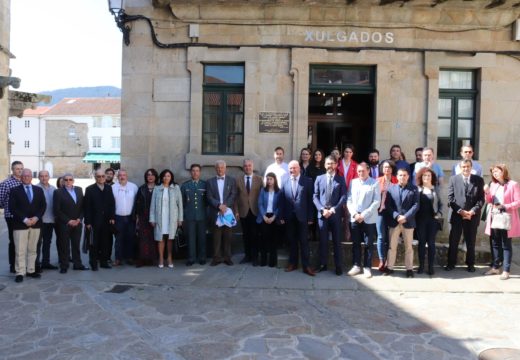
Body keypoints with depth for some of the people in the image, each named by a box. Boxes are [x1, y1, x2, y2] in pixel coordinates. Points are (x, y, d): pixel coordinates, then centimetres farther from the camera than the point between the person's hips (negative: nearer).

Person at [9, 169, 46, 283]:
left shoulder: (39, 190, 11)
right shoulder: (14, 190, 1)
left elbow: (43, 206, 7)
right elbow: (12, 208, -6)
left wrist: (36, 217, -8)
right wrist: (24, 219, -15)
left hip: (35, 224, 3)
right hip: (20, 224, -3)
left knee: (32, 249, 9)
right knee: (20, 250, -2)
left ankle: (31, 271, 16)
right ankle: (20, 273, 3)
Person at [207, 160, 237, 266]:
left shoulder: (231, 180, 9)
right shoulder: (210, 181, 9)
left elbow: (233, 195, 0)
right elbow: (209, 197, 0)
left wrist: (225, 205, -14)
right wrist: (219, 205, -15)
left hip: (227, 211, 0)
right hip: (215, 213, 0)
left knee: (227, 236, 4)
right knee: (216, 236, 2)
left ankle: (227, 257, 11)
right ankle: (217, 257, 8)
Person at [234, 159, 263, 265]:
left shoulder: (259, 179, 1)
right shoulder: (238, 179, 5)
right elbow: (236, 196, 3)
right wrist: (236, 211, -2)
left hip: (255, 211, -1)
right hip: (243, 211, 2)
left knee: (254, 235, 2)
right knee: (245, 235, 8)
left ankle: (255, 257, 12)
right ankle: (247, 255, 20)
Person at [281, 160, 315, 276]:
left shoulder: (307, 181, 0)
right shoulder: (285, 182, 5)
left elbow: (310, 200, -2)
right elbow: (282, 200, 3)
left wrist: (310, 217, -5)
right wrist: (282, 216, -2)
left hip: (302, 216, -2)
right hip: (289, 217, 2)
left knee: (304, 241, 2)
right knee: (292, 241, 11)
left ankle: (306, 266, 8)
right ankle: (293, 263, 22)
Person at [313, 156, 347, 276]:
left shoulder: (341, 179, 6)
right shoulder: (319, 178, 9)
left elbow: (344, 197, -3)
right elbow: (315, 196, 4)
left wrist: (333, 209, -13)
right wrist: (322, 209, -10)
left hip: (336, 214, -1)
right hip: (322, 213, 1)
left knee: (337, 241, 4)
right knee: (323, 240, 6)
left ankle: (338, 266, 11)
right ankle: (323, 264, 15)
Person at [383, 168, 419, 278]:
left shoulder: (414, 189, 3)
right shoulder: (391, 188, 7)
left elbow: (416, 205, -5)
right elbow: (388, 205, 0)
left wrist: (406, 216, -15)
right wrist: (396, 216, -14)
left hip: (408, 222, -1)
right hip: (394, 221, 1)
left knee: (408, 247, 8)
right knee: (392, 246, 6)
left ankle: (409, 268, 16)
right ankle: (390, 267, 14)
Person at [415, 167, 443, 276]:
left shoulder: (435, 189, 6)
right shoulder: (417, 189, 2)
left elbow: (440, 203, 9)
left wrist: (439, 214, -6)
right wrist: (414, 217, -8)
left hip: (432, 219, 1)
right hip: (421, 219, -1)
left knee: (431, 242, 3)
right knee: (421, 242, 4)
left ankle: (431, 266, 9)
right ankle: (421, 265, 11)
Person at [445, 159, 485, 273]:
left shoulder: (479, 180, 4)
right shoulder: (453, 179, 3)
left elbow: (481, 198, 0)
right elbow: (450, 198, -1)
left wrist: (473, 211, -13)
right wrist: (460, 211, -12)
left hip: (473, 216, 0)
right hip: (457, 215, 0)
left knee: (471, 242, 9)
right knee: (453, 241, 4)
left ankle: (470, 264, 22)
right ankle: (451, 263, 15)